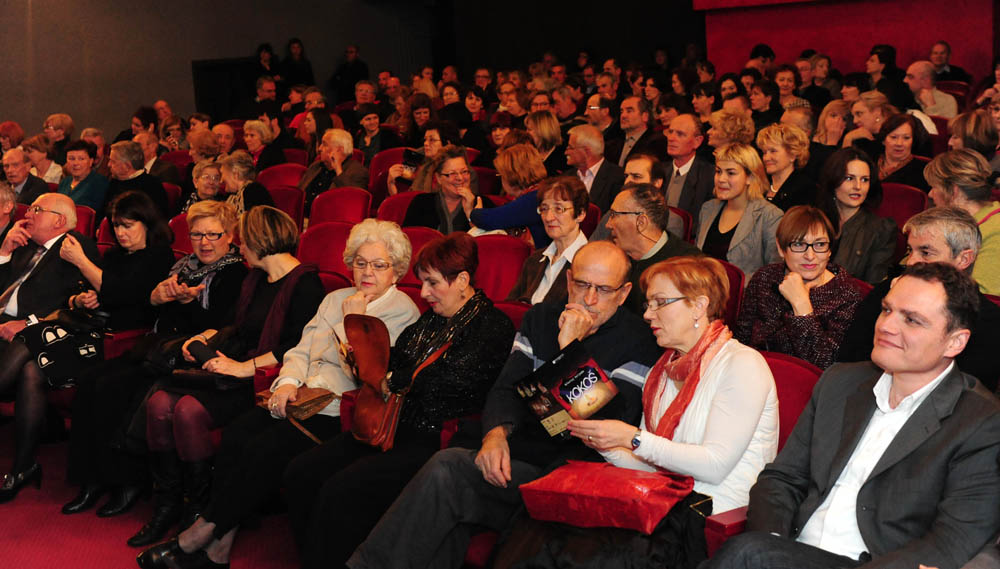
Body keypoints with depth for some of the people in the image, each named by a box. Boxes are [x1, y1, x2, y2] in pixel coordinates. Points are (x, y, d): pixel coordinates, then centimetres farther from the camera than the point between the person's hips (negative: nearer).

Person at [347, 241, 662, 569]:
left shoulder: (637, 342, -2)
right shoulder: (541, 318, 15)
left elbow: (612, 424, -13)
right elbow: (507, 388, 11)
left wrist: (570, 347, -15)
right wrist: (496, 433, -11)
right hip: (518, 454, 5)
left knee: (447, 470, -24)